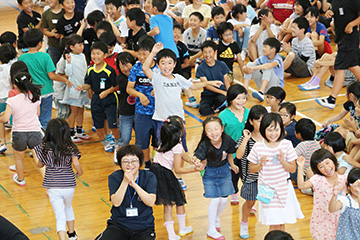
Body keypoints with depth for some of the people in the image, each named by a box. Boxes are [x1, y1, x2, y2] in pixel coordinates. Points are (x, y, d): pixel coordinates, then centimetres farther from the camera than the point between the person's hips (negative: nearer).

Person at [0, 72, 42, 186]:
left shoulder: (12, 101, -10)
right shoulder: (35, 98, 0)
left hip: (19, 133, -1)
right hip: (35, 132, 1)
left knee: (19, 158, 22)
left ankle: (20, 179, 39)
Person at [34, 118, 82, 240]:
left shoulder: (45, 147, -6)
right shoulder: (70, 147, -9)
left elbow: (40, 165, 5)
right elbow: (76, 163, -23)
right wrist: (80, 172, -3)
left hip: (52, 187, -1)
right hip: (68, 185, 1)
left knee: (60, 216, 3)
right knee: (68, 207, 29)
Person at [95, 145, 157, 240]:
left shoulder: (149, 177, -2)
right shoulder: (114, 177, -1)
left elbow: (151, 202, -15)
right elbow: (116, 203, -13)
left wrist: (133, 184, -23)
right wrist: (125, 181, -22)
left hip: (143, 227, -1)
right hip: (119, 224, 1)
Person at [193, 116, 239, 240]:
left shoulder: (227, 140, -21)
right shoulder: (204, 145, -30)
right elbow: (197, 159, -29)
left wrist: (232, 165, -7)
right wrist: (201, 164, -49)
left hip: (224, 170, 3)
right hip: (210, 173, -3)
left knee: (224, 199, 10)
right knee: (215, 200, -6)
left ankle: (216, 218, 43)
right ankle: (211, 230, 12)